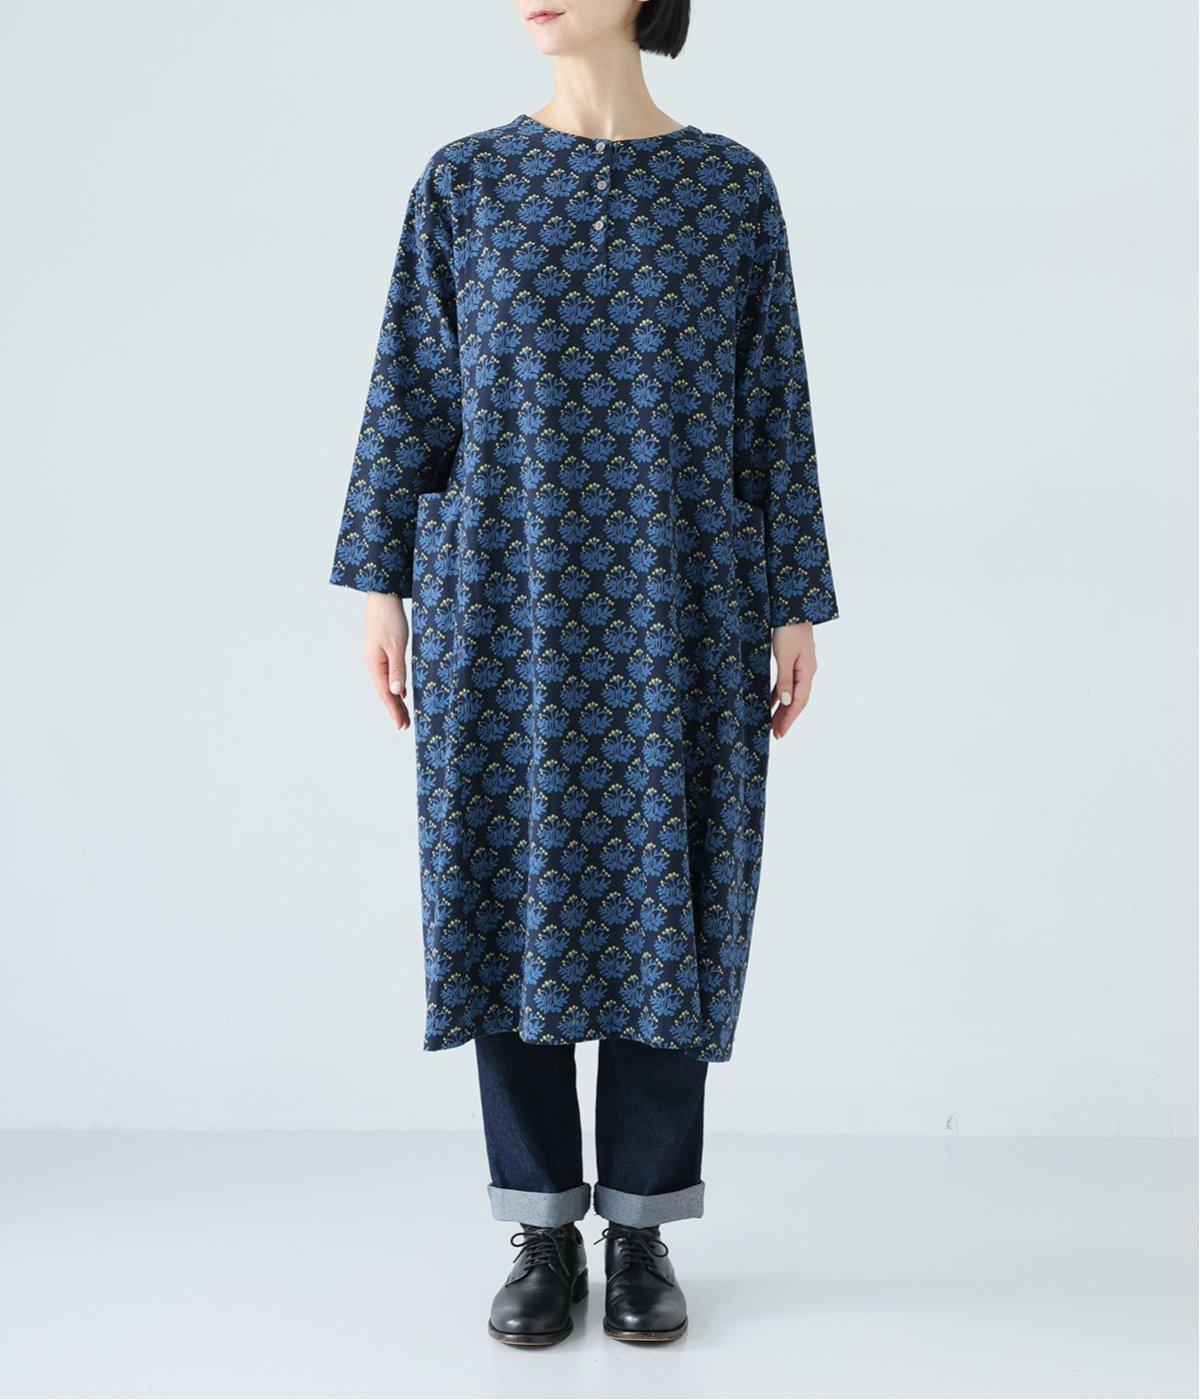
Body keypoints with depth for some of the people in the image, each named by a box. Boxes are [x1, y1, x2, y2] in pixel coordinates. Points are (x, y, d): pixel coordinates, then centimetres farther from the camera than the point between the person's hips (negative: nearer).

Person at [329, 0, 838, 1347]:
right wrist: (380, 584, 0)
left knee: (662, 903, 3)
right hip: (505, 606, 1)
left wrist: (795, 605, 2)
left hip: (675, 613, 0)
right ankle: (544, 1233, 17)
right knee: (512, 899, 3)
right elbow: (409, 392, 5)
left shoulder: (731, 187, 5)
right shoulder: (465, 182, 6)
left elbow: (774, 407, 5)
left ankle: (642, 1234, 19)